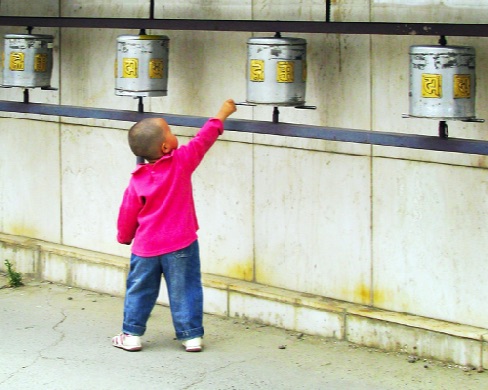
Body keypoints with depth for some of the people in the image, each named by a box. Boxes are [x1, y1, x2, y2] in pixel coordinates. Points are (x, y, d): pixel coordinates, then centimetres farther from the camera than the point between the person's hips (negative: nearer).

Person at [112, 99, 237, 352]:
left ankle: (132, 334, 18)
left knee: (139, 290, 14)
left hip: (146, 247, 1)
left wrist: (124, 237, 23)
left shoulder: (137, 181, -5)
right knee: (184, 290, 8)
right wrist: (222, 114, 12)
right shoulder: (181, 162, -12)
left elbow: (127, 215, 3)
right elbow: (203, 139, -1)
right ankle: (191, 335, 10)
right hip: (180, 245, -1)